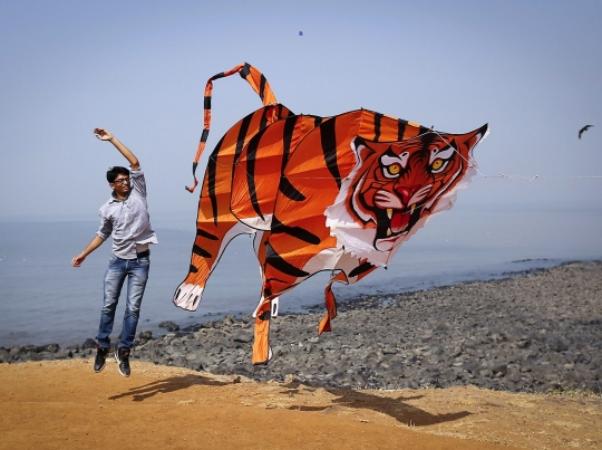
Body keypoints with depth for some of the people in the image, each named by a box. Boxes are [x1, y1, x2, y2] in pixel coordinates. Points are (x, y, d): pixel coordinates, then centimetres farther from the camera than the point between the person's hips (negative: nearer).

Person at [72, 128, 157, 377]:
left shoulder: (138, 192, -1)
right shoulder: (107, 209, 3)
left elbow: (134, 162, -9)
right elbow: (103, 233, 18)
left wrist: (112, 139, -9)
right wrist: (84, 253, 17)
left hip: (140, 261, -2)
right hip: (118, 260, 2)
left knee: (133, 308, -2)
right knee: (108, 305, 4)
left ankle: (124, 351, 6)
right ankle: (102, 346, 17)